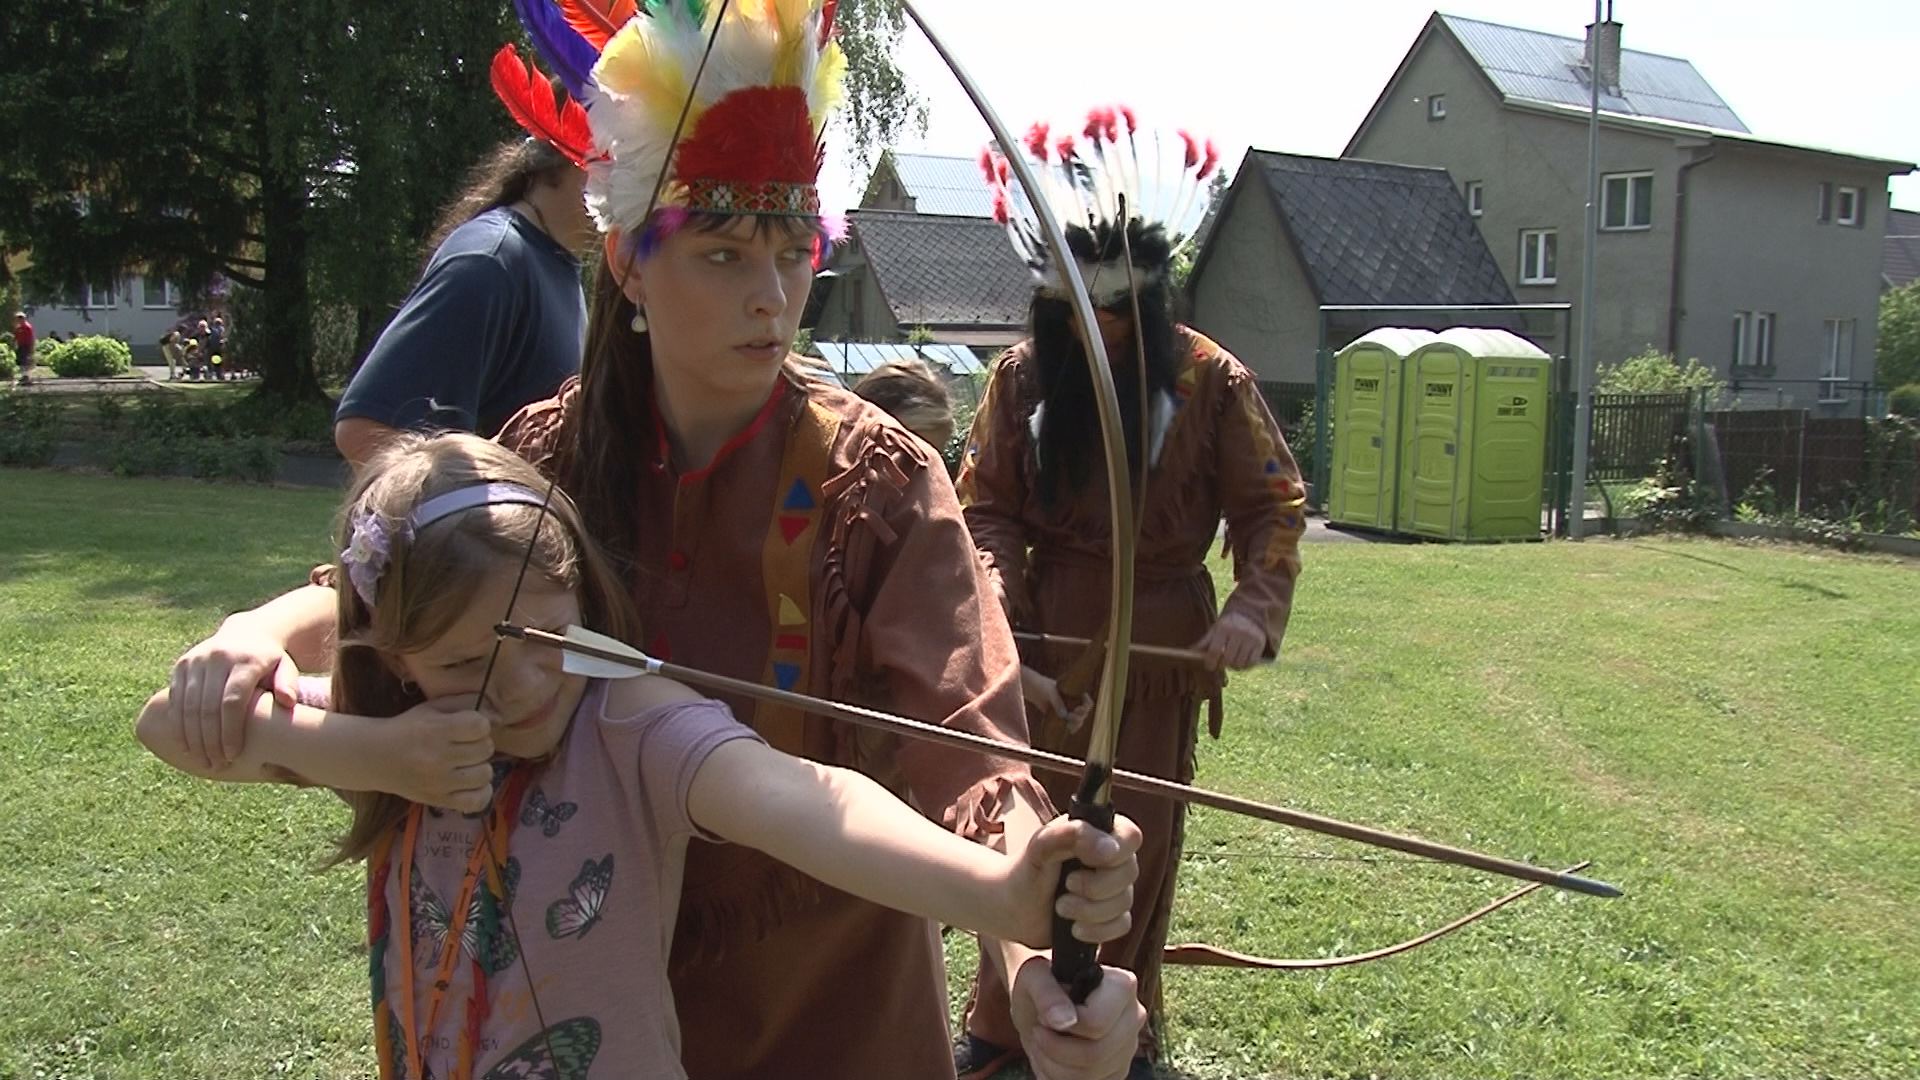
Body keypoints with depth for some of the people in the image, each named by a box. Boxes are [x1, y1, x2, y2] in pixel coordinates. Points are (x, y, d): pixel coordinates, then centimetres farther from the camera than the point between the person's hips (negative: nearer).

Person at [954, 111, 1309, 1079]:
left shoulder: (1210, 380, -6)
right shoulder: (1020, 376, -1)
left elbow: (1272, 505, -2)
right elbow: (987, 507, -3)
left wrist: (1254, 608, -18)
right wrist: (999, 622, -17)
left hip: (1160, 643, -1)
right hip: (1043, 636, 2)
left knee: (1136, 836, 10)